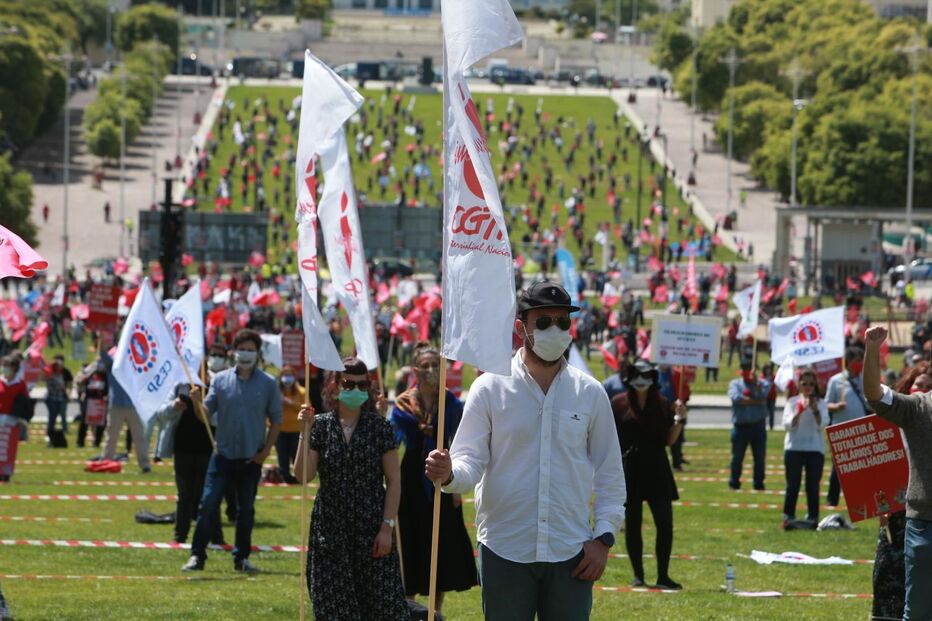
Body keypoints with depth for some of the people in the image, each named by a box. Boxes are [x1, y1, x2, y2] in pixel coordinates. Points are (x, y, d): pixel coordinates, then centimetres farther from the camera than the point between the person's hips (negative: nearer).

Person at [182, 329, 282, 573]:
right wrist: (197, 402, -21)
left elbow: (276, 420, 4)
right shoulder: (221, 380, 0)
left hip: (251, 458, 0)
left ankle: (241, 557, 18)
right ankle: (197, 555, -2)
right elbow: (206, 414, 0)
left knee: (246, 509, 9)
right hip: (223, 454, 0)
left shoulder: (268, 384, -1)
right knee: (209, 504, -7)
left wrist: (266, 451, -4)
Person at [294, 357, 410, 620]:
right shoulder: (321, 426, 2)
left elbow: (394, 481, -1)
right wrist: (305, 432, -13)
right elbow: (304, 477, -5)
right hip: (331, 528, 2)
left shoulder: (380, 427, -1)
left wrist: (387, 527, -8)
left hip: (371, 529, -2)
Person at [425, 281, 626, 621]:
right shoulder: (490, 388, 0)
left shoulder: (590, 393, 6)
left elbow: (610, 474, 10)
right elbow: (469, 459, -4)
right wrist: (448, 474, -28)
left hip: (571, 553, 2)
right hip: (505, 551, -2)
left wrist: (603, 537, 1)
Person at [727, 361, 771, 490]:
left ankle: (758, 483, 10)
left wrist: (755, 382, -14)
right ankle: (734, 482, 15)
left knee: (760, 457, 2)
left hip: (758, 425, 0)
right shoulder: (735, 383, 7)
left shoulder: (762, 384, 7)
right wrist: (756, 402, -10)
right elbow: (735, 398, -12)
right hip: (740, 425, 0)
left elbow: (762, 396, -13)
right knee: (737, 456, 4)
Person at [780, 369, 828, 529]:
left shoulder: (821, 403, 7)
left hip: (815, 449, 1)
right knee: (793, 485, -2)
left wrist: (815, 409, -18)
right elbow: (788, 425, -6)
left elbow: (823, 424, -5)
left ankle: (813, 518, 4)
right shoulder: (792, 402, 5)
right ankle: (788, 517, 1)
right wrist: (799, 411, -19)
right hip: (794, 449, -1)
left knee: (813, 485, 0)